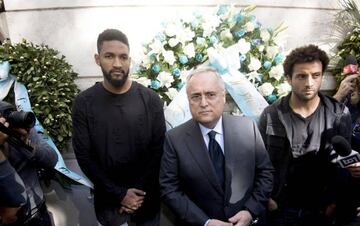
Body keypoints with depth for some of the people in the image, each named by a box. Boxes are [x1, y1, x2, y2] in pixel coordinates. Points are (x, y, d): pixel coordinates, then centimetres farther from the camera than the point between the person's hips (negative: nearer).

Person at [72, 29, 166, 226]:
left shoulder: (150, 99, -9)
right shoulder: (84, 102, -9)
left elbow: (158, 150, -6)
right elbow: (84, 156, -8)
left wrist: (140, 191, -10)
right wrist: (119, 194, -11)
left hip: (147, 196, 1)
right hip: (108, 198, 0)